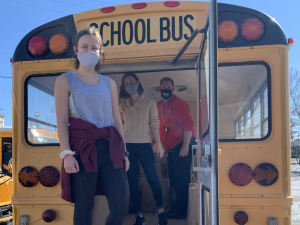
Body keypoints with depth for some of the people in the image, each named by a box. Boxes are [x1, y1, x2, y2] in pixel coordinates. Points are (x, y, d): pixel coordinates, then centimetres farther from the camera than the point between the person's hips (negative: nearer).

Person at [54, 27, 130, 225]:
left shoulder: (109, 83, 16)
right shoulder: (65, 81, 5)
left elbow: (117, 120, 15)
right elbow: (62, 121, -2)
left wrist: (123, 152, 11)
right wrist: (67, 154, -13)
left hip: (110, 149, 4)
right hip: (82, 149, -3)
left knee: (120, 207, -2)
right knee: (83, 208, 0)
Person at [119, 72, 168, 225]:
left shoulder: (150, 103, 6)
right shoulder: (123, 106, 11)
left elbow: (154, 125, 2)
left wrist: (159, 145, -3)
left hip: (144, 145, -2)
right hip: (127, 145, 2)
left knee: (152, 179, -8)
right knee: (133, 182, 4)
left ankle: (160, 210, 11)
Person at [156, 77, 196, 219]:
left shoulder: (178, 103, -11)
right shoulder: (159, 105, 13)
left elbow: (188, 124, -16)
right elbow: (159, 127, 22)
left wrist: (185, 146, -21)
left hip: (182, 144, -9)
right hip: (171, 147, 9)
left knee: (181, 178, -6)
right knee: (173, 177, 15)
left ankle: (180, 211, 1)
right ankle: (178, 208, 27)